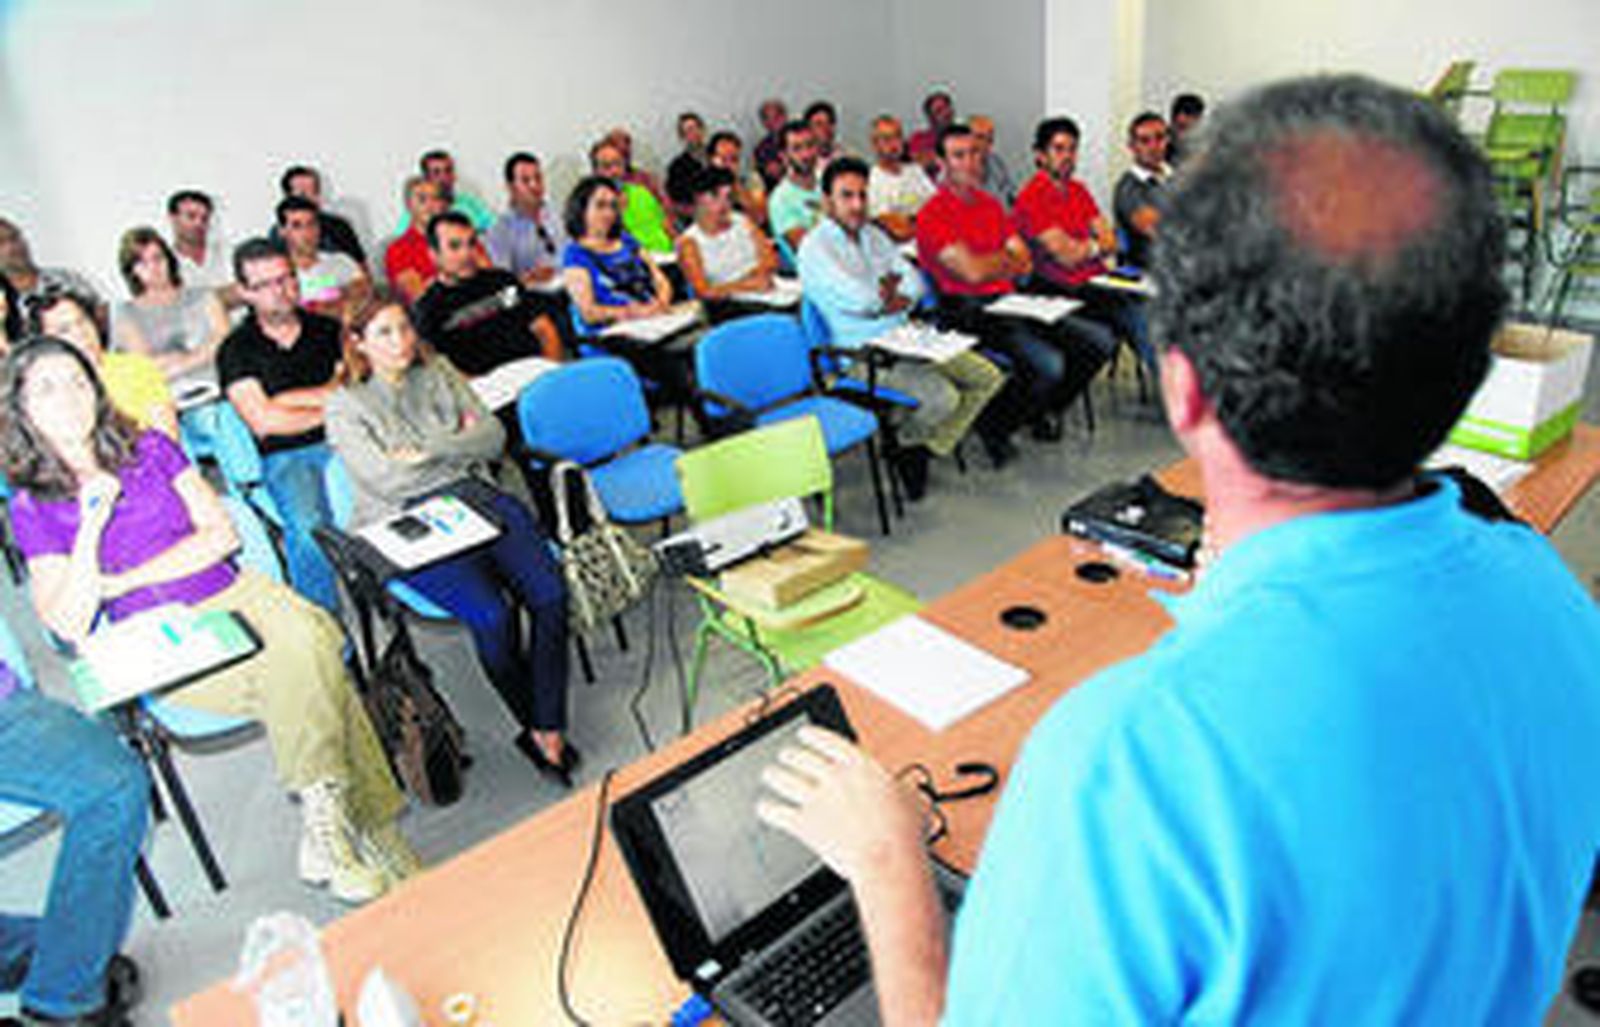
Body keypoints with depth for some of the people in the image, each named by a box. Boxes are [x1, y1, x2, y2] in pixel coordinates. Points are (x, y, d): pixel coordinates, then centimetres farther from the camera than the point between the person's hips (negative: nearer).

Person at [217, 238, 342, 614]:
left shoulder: (329, 329, 16)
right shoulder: (236, 349, 9)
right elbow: (263, 422, -3)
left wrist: (291, 399, -3)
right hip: (285, 456, -2)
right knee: (308, 524, -35)